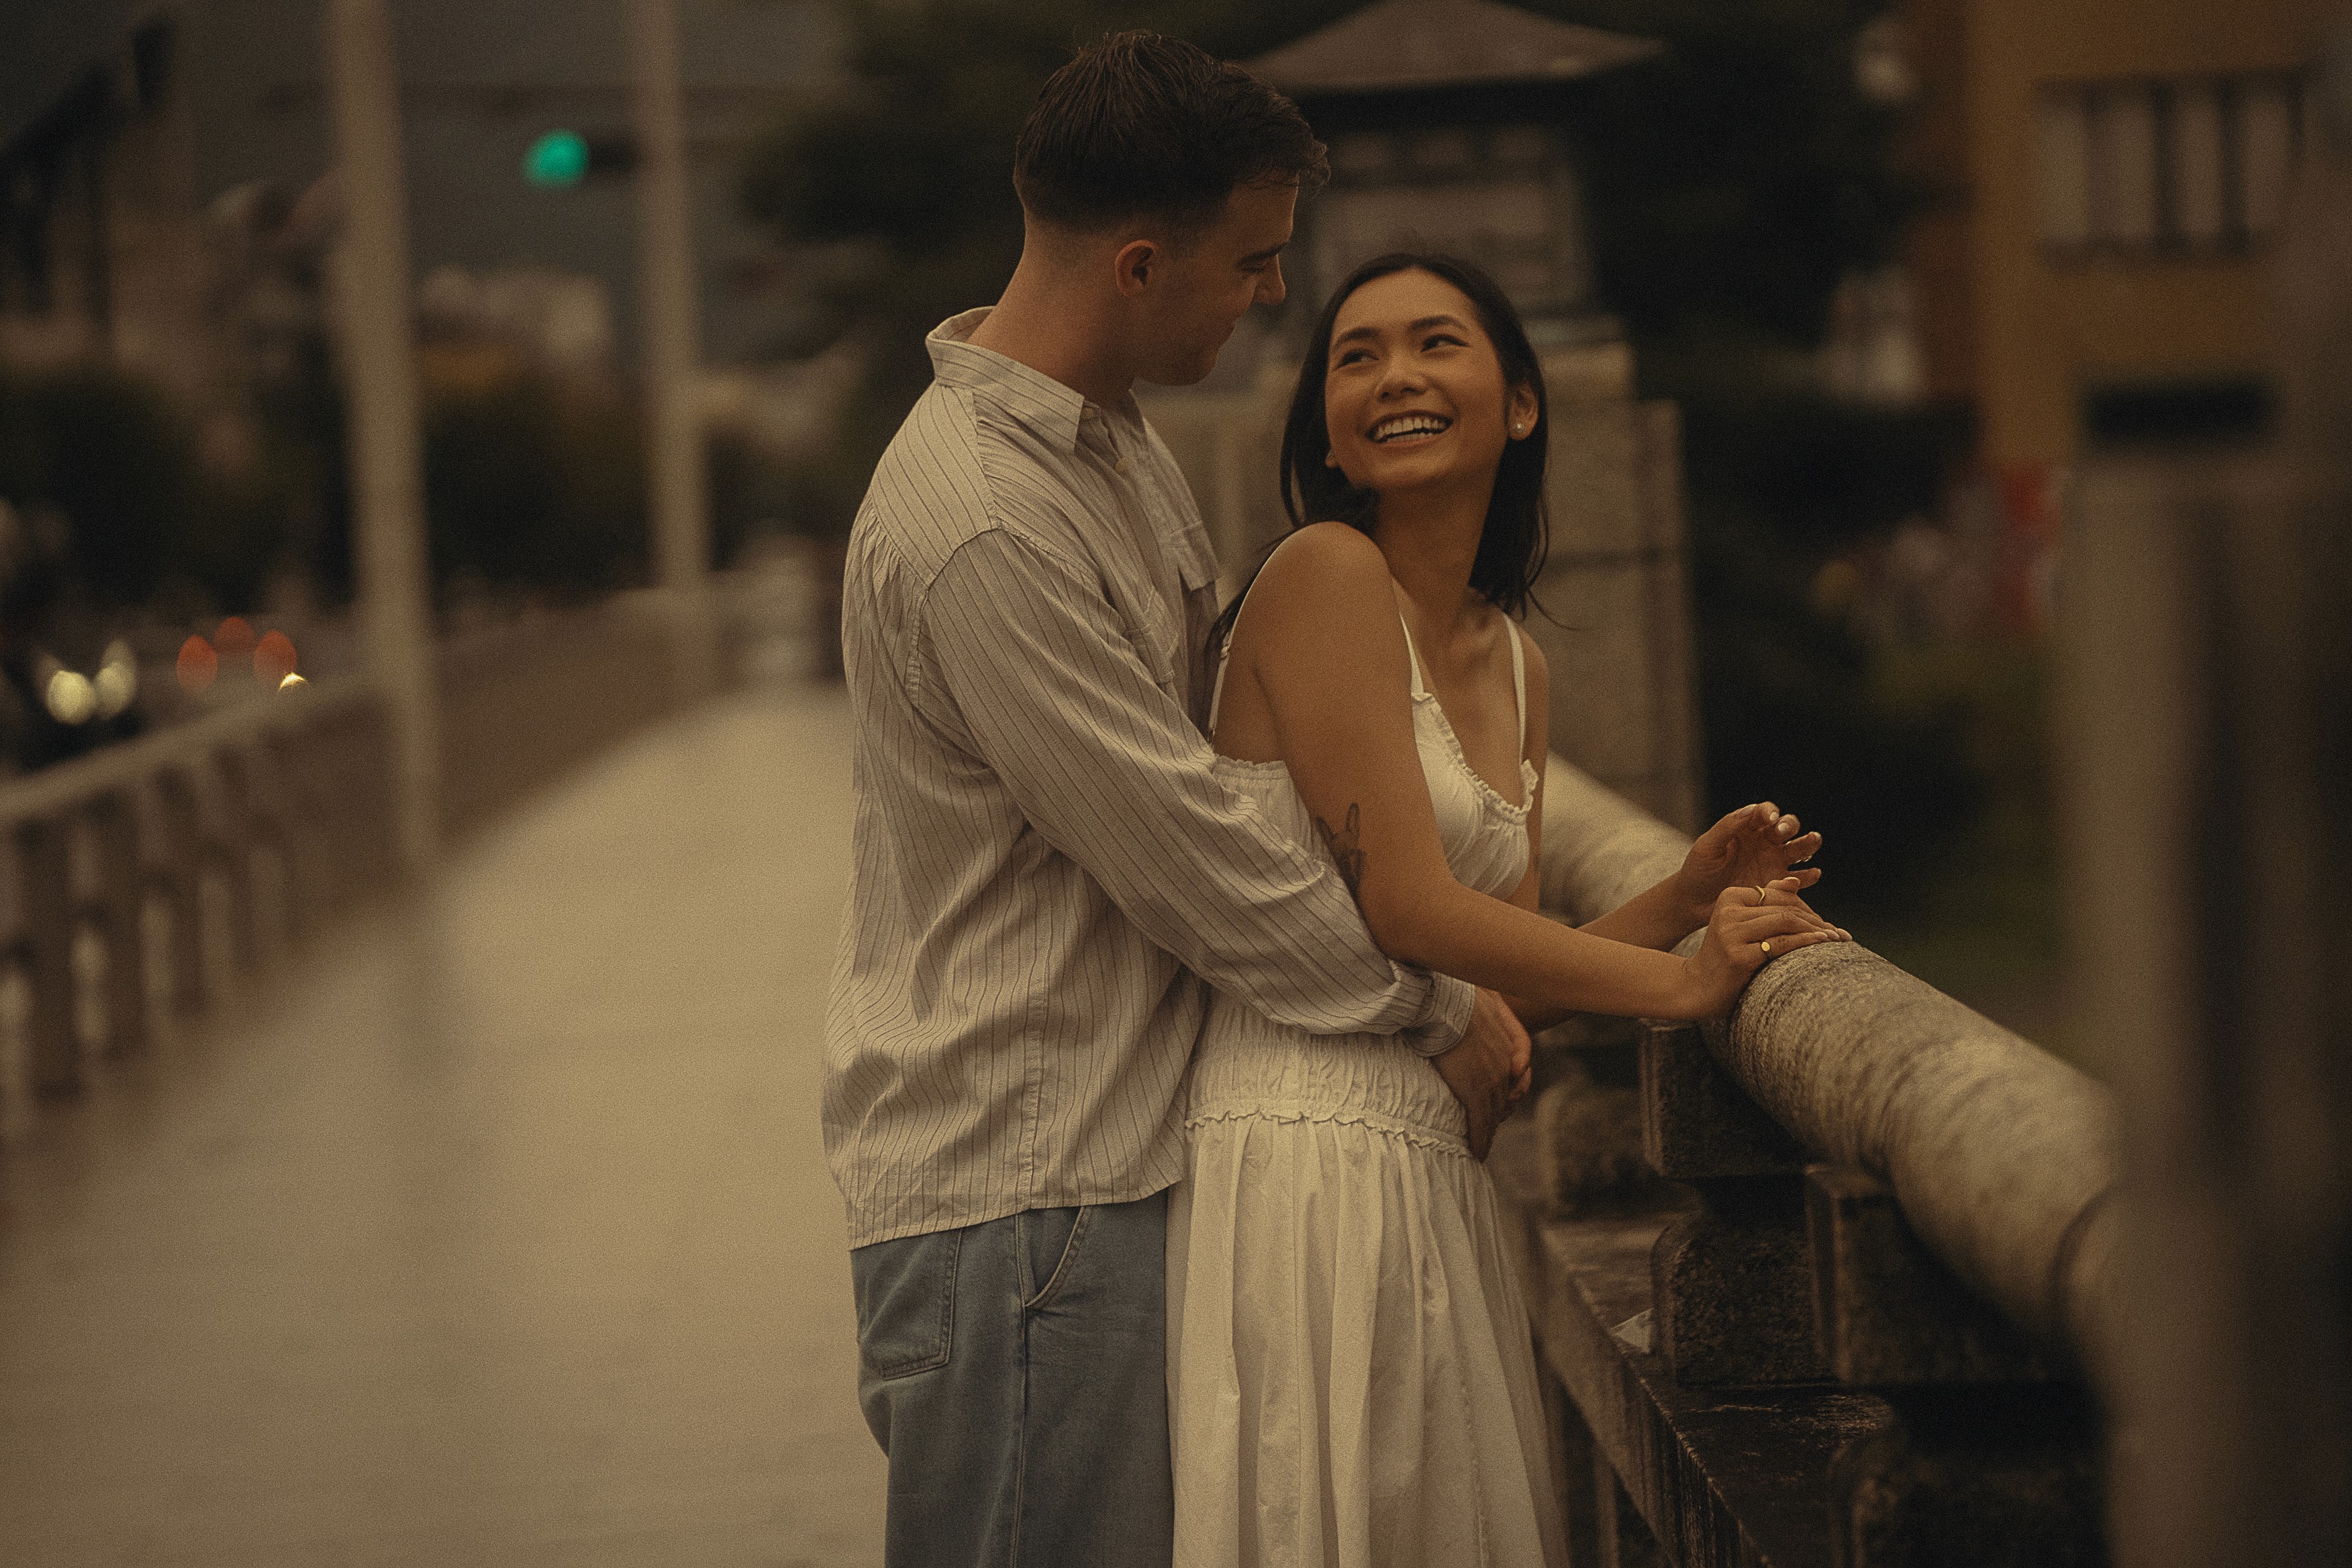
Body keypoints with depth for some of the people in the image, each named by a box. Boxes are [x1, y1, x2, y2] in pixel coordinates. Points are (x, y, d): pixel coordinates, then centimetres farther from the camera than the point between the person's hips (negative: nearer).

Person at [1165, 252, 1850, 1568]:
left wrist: (1685, 898, 3)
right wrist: (1676, 982, -6)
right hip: (1303, 1158, -8)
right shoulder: (1326, 575, -8)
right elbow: (1408, 908, -14)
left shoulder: (1518, 667, 16)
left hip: (1433, 1175, 8)